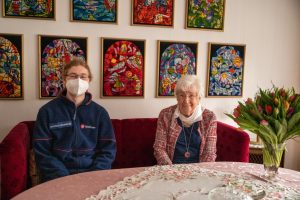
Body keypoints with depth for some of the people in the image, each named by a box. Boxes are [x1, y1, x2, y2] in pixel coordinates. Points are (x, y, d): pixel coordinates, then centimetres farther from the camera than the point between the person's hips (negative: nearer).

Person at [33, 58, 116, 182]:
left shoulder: (100, 112, 6)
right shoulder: (47, 111, 3)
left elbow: (108, 150, 5)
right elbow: (42, 152, 0)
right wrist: (64, 178, -12)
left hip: (92, 174, 2)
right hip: (59, 176, -1)